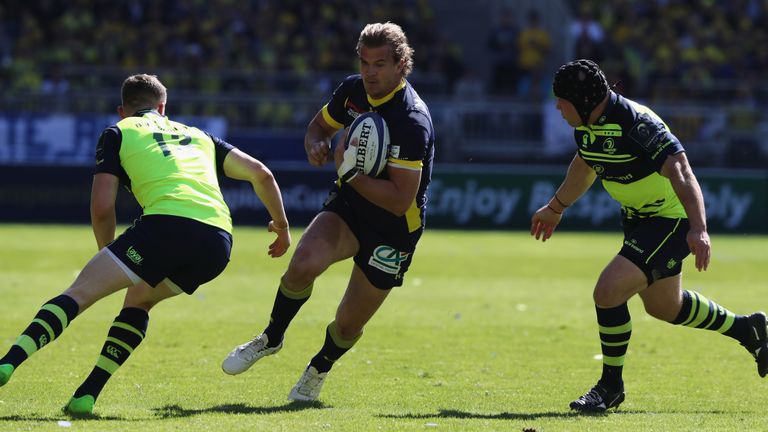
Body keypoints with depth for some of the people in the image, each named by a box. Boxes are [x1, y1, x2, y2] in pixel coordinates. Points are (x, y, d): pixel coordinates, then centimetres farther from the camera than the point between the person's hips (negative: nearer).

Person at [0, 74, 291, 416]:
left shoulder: (118, 134, 20)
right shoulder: (199, 136, 34)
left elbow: (102, 208, 10)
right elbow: (260, 173, 27)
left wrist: (109, 255, 26)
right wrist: (281, 225, 39)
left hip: (167, 224, -5)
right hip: (218, 243, 5)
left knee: (80, 293, -4)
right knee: (139, 298, 27)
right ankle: (86, 396, 13)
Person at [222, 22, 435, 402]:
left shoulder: (412, 121, -27)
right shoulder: (353, 90, -5)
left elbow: (400, 200, -28)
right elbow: (319, 126, 15)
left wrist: (349, 173, -28)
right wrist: (315, 146, -9)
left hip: (393, 230, -4)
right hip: (348, 206, 4)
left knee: (348, 325, 1)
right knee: (304, 263, -27)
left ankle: (320, 368, 36)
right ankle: (270, 338, -1)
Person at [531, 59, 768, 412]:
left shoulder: (635, 124, -30)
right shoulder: (585, 124, -3)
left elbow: (680, 173, -36)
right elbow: (585, 164, 20)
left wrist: (698, 230, -46)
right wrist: (555, 208, 33)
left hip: (671, 221, -10)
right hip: (638, 219, 10)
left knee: (608, 291, -20)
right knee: (664, 307, 23)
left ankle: (610, 386, -2)